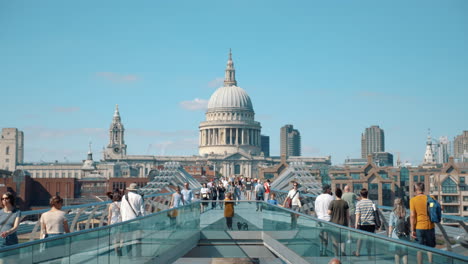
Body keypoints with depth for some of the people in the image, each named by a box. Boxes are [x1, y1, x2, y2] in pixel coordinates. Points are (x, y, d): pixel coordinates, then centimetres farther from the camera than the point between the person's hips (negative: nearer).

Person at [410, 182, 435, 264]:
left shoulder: (413, 200, -8)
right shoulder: (431, 198, -2)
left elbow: (412, 215, -10)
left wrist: (412, 230, -6)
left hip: (419, 227, -2)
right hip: (430, 227, 2)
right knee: (430, 248, 14)